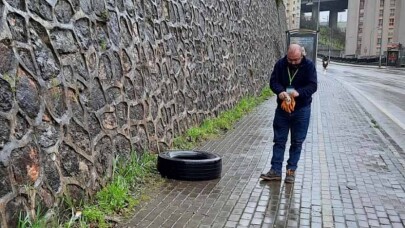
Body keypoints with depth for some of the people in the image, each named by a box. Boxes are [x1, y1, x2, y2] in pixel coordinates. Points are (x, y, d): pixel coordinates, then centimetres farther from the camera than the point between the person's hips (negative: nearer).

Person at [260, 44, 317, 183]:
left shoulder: (309, 66, -8)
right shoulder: (280, 64, -3)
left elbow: (313, 85, -14)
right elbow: (273, 81, -6)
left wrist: (299, 92, -32)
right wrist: (280, 91, -27)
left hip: (301, 110, -2)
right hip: (282, 108, 2)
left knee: (297, 142, 6)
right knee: (279, 140, 5)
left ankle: (291, 170, 17)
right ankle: (276, 170, 10)